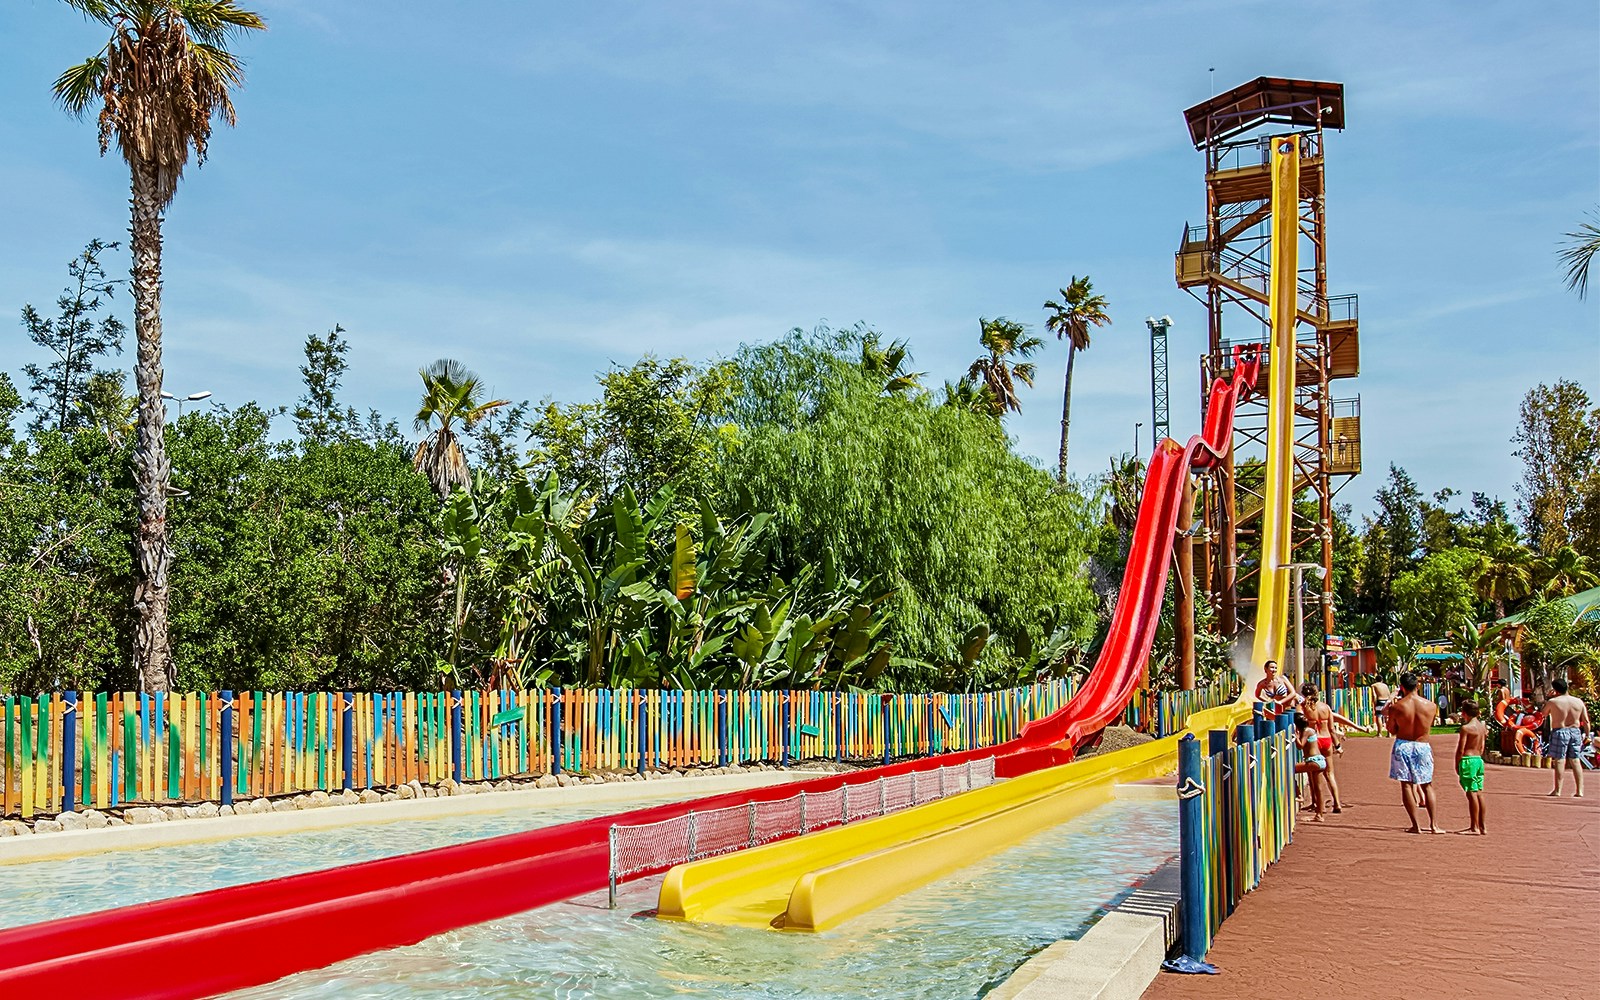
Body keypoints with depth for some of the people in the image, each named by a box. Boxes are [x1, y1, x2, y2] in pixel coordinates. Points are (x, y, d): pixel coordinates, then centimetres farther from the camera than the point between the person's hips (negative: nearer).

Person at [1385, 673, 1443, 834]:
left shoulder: (1396, 707, -11)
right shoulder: (1431, 706, -7)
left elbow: (1392, 730, 0)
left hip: (1403, 746, -2)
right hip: (1422, 746, 2)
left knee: (1406, 785, 4)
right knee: (1427, 785, 14)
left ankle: (1415, 825, 1)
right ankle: (1433, 825, 11)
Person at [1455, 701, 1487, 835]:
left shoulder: (1466, 728, -14)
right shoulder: (1483, 726, 10)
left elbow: (1460, 749, -14)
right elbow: (1482, 747, 15)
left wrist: (1457, 765, -4)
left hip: (1468, 760, -8)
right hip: (1479, 760, 8)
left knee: (1472, 793, -6)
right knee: (1479, 793, 11)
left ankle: (1474, 827, -5)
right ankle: (1481, 826, 14)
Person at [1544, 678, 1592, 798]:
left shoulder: (1552, 702, -9)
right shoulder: (1579, 701, 2)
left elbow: (1544, 714, 8)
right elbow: (1586, 721, 2)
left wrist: (1547, 699, 12)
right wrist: (1587, 735, 10)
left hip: (1559, 732, -4)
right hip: (1575, 732, 4)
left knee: (1559, 761, -1)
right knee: (1575, 761, 9)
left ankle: (1557, 790, 0)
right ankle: (1579, 790, 8)